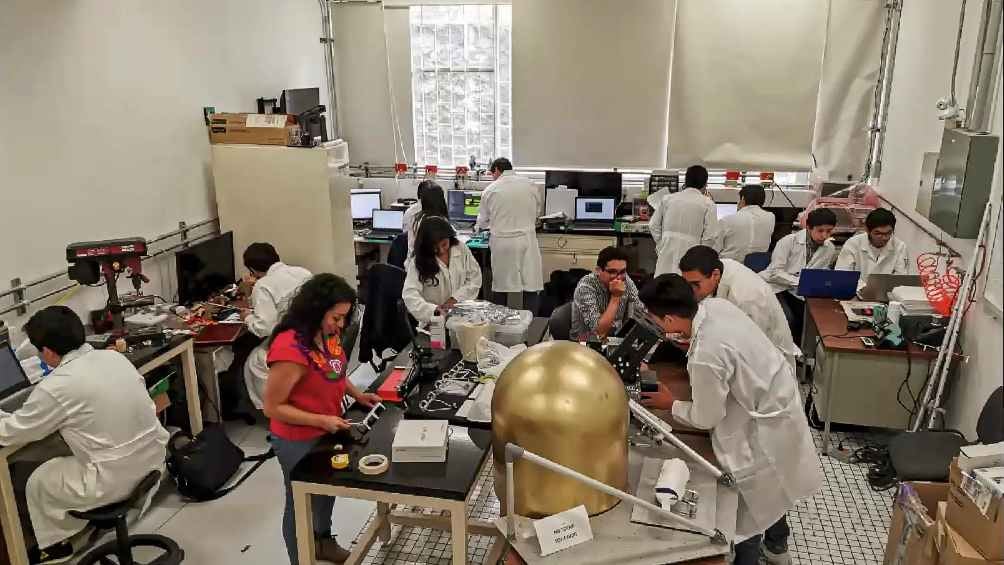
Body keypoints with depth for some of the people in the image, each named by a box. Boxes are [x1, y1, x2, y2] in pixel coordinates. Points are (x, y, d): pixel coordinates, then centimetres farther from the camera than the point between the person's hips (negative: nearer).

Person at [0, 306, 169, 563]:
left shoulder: (55, 387, -16)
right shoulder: (114, 356, 1)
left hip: (116, 480, -6)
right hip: (154, 458, 6)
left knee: (37, 482, 21)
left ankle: (53, 544, 42)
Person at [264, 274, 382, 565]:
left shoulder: (327, 334, -8)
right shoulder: (290, 349, -32)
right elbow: (273, 407, -25)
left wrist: (357, 394, -2)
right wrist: (321, 420, -27)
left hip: (327, 432, 8)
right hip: (298, 442, -8)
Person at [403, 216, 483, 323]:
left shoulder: (461, 249, 2)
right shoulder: (418, 261, -7)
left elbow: (475, 278, 7)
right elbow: (410, 295, -17)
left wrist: (456, 298, -8)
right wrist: (434, 310, -33)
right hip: (432, 321, -2)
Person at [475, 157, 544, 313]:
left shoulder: (490, 190, 1)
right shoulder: (530, 185, 3)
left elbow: (482, 221, 11)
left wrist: (477, 227, 34)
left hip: (502, 242, 0)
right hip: (527, 239, 0)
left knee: (500, 288, 9)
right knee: (530, 288, 3)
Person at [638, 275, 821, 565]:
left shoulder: (705, 357, -38)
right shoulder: (717, 304, -13)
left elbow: (706, 418, -20)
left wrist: (671, 405, -5)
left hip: (764, 424, -9)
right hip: (780, 398, 9)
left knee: (749, 506, 13)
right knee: (770, 486, 31)